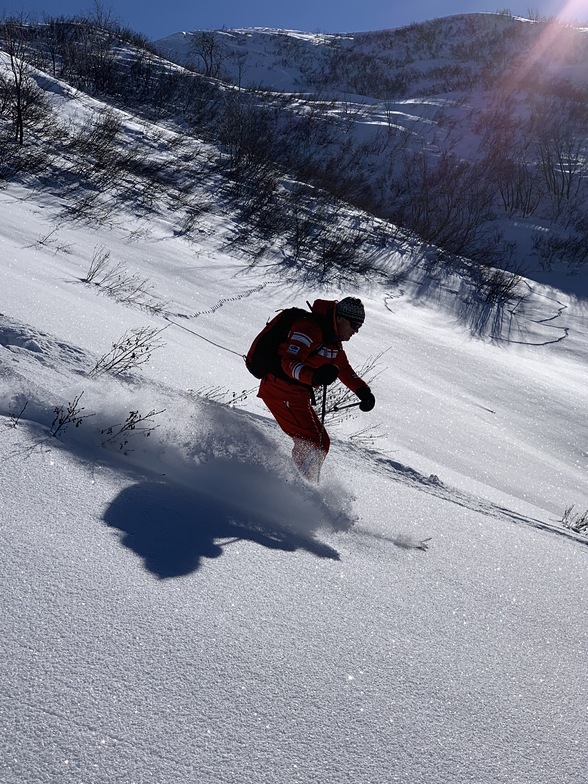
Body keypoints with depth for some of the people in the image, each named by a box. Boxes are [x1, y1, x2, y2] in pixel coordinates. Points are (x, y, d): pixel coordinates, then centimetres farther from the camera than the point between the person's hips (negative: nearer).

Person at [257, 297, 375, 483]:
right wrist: (314, 376, -44)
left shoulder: (333, 338, 14)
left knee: (322, 443, 10)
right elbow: (288, 362, -28)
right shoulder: (309, 328, -17)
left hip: (298, 394, 10)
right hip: (281, 389, -10)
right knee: (310, 442, -18)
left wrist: (363, 390, 17)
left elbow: (344, 369, 28)